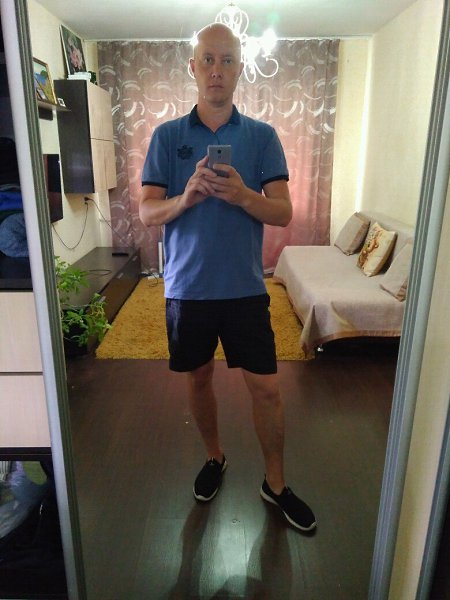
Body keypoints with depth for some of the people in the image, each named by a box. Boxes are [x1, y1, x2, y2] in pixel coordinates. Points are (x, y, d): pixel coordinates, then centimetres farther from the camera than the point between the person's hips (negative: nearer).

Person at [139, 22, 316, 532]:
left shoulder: (263, 136, 2)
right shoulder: (167, 136, 3)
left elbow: (283, 212, -5)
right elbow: (147, 213, -4)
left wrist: (241, 195, -26)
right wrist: (186, 198, -25)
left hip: (245, 288, 0)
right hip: (187, 288, 1)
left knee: (266, 388, 5)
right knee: (198, 380, 15)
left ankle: (275, 483, 27)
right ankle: (214, 457, 41)